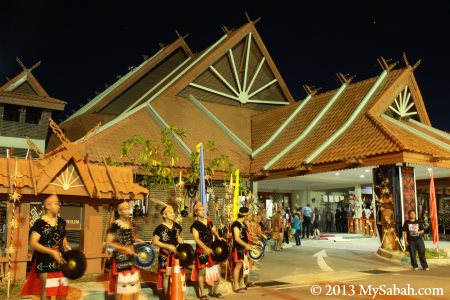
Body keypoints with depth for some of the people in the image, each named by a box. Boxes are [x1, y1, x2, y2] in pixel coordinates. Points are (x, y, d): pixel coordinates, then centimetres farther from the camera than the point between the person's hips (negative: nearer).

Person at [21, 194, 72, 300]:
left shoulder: (61, 222, 7)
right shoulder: (40, 223, -13)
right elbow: (33, 243, -19)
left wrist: (68, 248, 1)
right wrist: (52, 252, -26)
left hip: (60, 259, 6)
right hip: (45, 261, -6)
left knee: (63, 287, 11)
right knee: (47, 288, -1)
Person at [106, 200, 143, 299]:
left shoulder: (130, 223, 6)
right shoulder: (115, 225, -16)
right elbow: (109, 243, -18)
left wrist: (138, 241, 2)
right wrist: (125, 249, -21)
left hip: (131, 257, 7)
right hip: (121, 257, -7)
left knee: (134, 281, 13)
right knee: (121, 282, 4)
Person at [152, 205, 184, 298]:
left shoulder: (177, 226, 3)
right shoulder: (160, 228, -14)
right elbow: (154, 242, -14)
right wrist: (168, 246, -20)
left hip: (176, 254, 5)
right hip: (165, 255, -5)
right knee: (167, 275, 2)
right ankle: (167, 296, 17)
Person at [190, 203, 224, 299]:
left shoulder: (209, 221, 9)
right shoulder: (195, 225, -9)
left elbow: (214, 231, 24)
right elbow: (197, 239, -17)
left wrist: (218, 237, 3)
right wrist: (206, 248, -28)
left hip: (212, 249, 6)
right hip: (201, 251, -6)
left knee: (218, 269, 7)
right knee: (202, 272, 1)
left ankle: (214, 291, 22)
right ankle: (202, 294, 13)